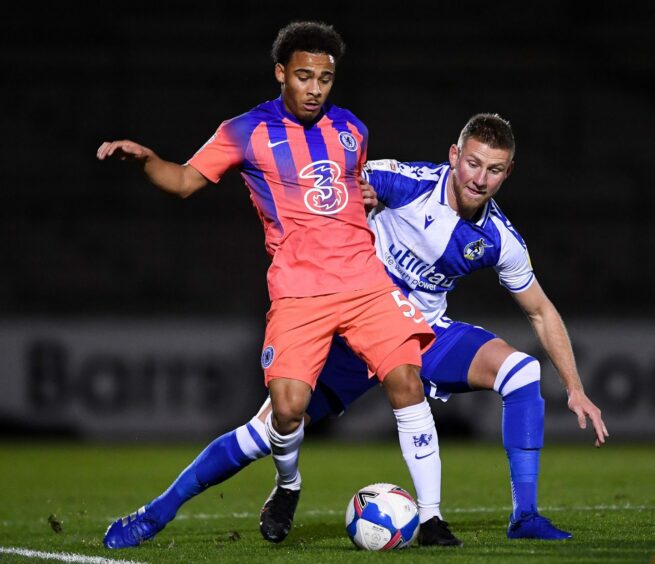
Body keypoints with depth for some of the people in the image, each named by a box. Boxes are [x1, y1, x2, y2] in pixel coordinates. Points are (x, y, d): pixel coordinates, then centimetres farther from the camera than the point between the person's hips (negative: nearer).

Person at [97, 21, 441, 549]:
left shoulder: (351, 129, 14)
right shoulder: (247, 132, 3)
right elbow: (185, 180, 5)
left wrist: (368, 199, 9)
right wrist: (144, 158, -14)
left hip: (365, 281, 3)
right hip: (297, 291, -3)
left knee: (406, 381, -13)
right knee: (288, 404, -17)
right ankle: (287, 486, 17)